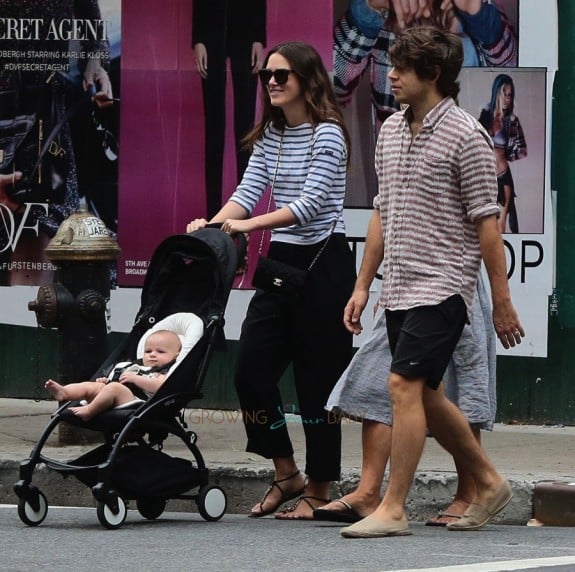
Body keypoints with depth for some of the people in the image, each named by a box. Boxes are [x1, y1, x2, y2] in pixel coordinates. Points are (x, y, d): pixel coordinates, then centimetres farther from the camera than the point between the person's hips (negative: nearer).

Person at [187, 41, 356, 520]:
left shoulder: (327, 134, -11)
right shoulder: (270, 136, 11)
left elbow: (311, 203, -20)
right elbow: (249, 190, 4)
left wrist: (249, 225, -28)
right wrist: (214, 223, -15)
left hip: (323, 261, -7)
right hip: (281, 260, 7)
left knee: (317, 377, -2)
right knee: (251, 370, 1)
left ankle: (319, 491, 7)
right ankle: (287, 475, 15)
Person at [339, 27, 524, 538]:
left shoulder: (464, 136, -11)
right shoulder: (390, 131, 11)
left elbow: (486, 221, -10)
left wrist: (502, 300, -10)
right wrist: (363, 285, 17)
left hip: (443, 286, -8)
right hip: (399, 286, 8)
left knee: (405, 385, -15)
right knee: (426, 396, 12)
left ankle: (393, 509, -12)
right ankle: (489, 483, 28)